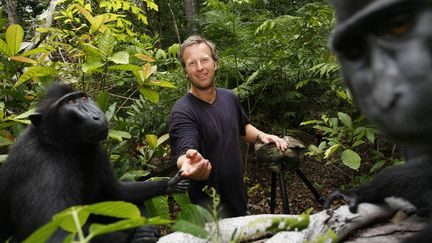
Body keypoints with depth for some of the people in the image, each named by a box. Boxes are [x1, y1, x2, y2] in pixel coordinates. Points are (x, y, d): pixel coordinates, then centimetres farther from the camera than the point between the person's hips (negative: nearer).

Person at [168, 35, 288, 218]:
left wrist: (261, 136, -3)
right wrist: (189, 162, -60)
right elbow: (184, 152, -38)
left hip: (237, 194, 7)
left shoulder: (229, 98, -2)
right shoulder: (183, 111, -22)